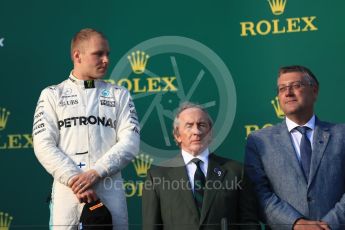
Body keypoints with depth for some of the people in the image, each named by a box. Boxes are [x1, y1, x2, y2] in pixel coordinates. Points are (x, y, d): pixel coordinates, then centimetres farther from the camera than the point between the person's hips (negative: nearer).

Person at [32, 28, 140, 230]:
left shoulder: (119, 95, 14)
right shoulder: (52, 95, 11)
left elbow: (130, 143, 2)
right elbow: (44, 145, 0)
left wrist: (96, 173, -12)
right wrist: (73, 179, -13)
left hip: (110, 189, 1)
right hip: (67, 189, -1)